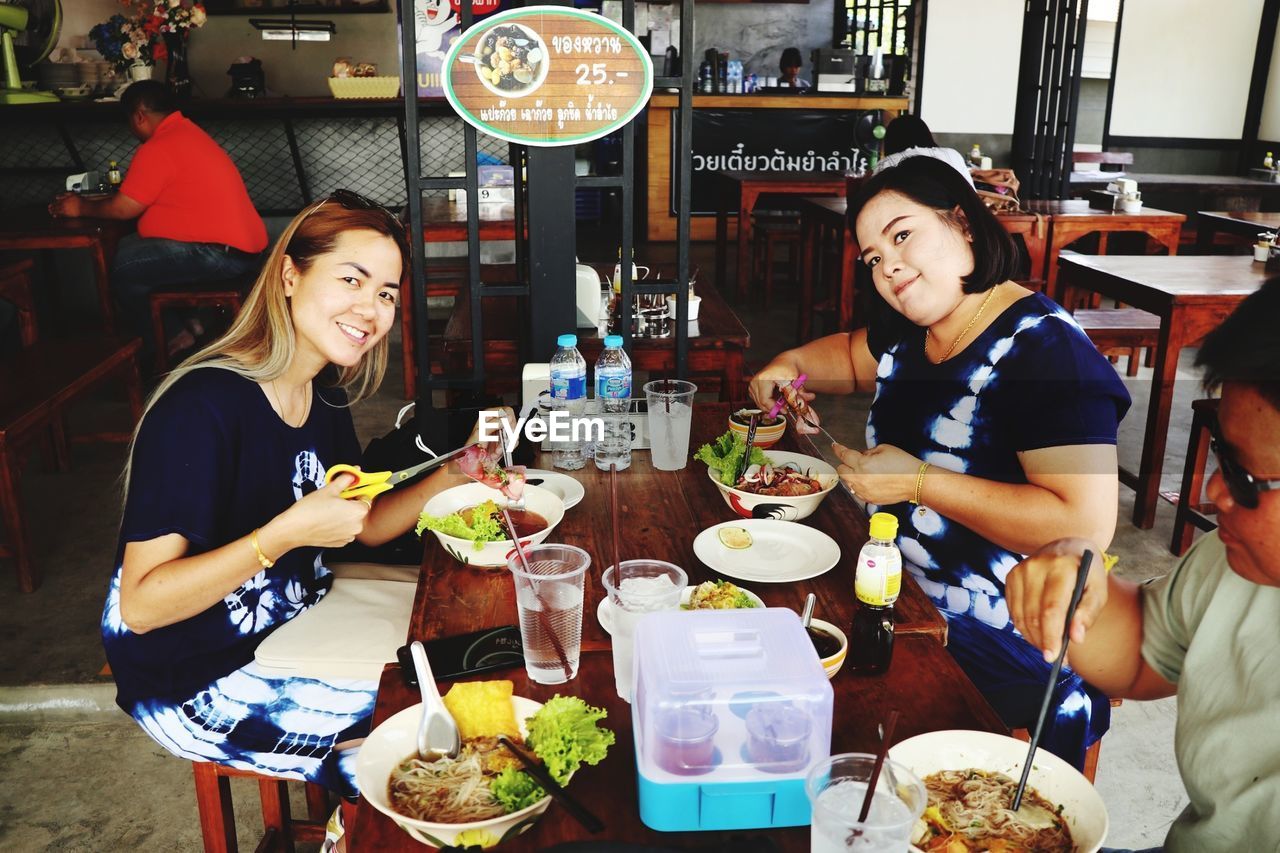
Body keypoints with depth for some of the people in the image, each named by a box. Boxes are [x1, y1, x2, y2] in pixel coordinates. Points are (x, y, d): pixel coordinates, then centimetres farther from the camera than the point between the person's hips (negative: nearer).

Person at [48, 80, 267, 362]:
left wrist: (82, 207, 9)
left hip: (223, 254, -10)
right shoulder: (186, 131, 18)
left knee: (124, 266, -5)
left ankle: (153, 353, 12)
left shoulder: (158, 148, -13)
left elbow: (124, 209, -9)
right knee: (131, 248, 14)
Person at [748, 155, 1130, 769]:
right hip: (905, 616, 8)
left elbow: (1086, 525, -32)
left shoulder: (1044, 350, -25)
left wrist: (918, 481, -30)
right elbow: (854, 356, 24)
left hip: (1011, 669, -7)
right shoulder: (907, 328, 0)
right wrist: (791, 364, 2)